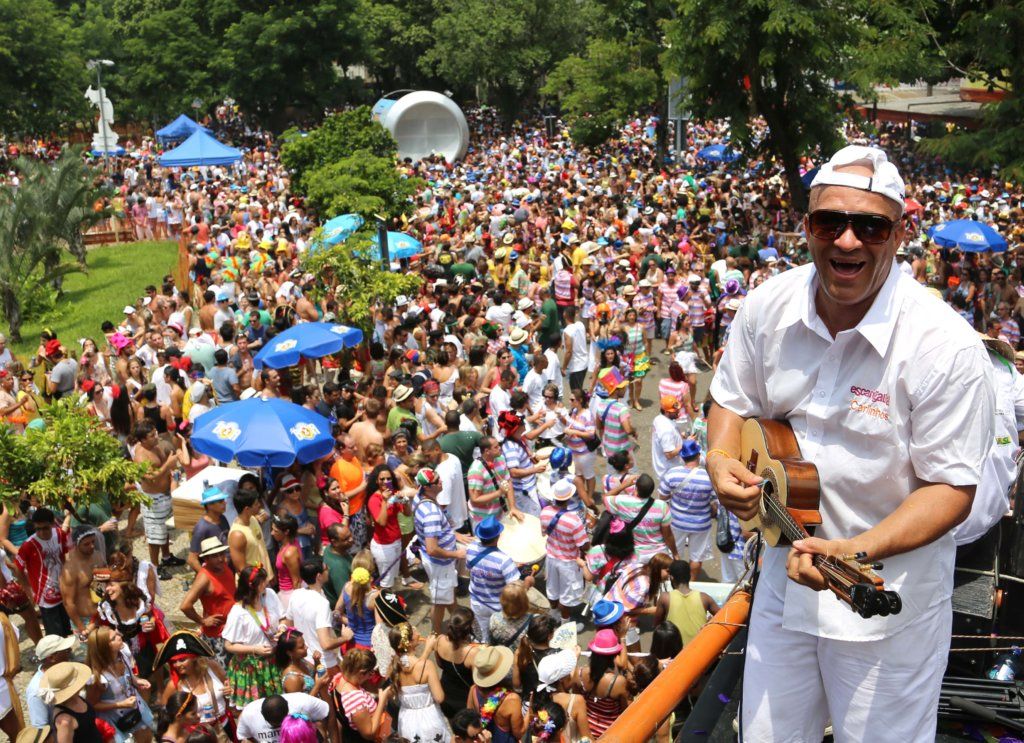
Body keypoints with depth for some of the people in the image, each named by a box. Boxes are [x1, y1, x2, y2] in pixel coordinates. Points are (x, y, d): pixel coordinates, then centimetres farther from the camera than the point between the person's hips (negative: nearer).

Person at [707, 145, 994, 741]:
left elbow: (951, 488, -18)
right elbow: (734, 401, 9)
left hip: (889, 597, -4)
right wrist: (723, 460, -13)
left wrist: (857, 551, -33)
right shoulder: (769, 306, -7)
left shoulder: (947, 346, -22)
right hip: (786, 574, 5)